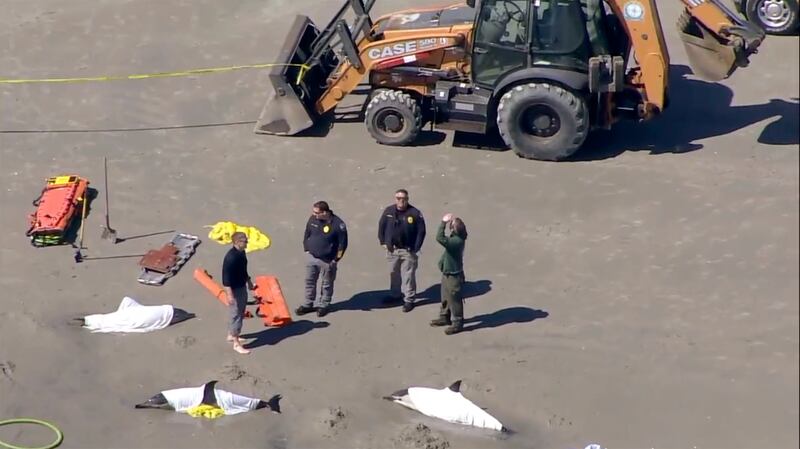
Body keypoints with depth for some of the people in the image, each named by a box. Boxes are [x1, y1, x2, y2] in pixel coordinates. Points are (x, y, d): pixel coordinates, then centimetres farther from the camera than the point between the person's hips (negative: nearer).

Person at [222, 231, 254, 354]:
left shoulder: (241, 253, 2)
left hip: (242, 286, 10)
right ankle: (236, 344, 6)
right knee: (236, 315, -2)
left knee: (240, 313, 21)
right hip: (234, 289, -10)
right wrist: (230, 294, -25)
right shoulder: (231, 257, -27)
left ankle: (231, 335, 38)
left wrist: (248, 281, 26)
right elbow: (226, 276, -25)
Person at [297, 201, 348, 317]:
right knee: (309, 281, 15)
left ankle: (323, 305, 29)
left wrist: (336, 260, -11)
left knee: (327, 284, 11)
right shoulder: (313, 219, -7)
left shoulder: (338, 224, -21)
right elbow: (306, 235, 10)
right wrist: (306, 250, 9)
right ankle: (308, 304, 30)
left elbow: (343, 243, -12)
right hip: (311, 257, 5)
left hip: (327, 261, -4)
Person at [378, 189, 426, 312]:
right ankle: (395, 294, 38)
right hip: (392, 249, 4)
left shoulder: (415, 213, -13)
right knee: (393, 273, 19)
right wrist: (383, 242, 2)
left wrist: (415, 248, -12)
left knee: (408, 276, 0)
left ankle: (409, 300, 9)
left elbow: (421, 232, -9)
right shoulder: (388, 211, -3)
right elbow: (381, 226, 9)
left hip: (408, 251, -4)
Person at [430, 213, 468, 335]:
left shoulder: (457, 241, -32)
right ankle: (445, 317, 39)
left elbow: (440, 238, -43)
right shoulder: (455, 238, -3)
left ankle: (457, 323, 17)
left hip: (454, 276, -10)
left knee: (454, 300, 5)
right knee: (445, 297, 23)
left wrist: (443, 222, -37)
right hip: (447, 273, 10)